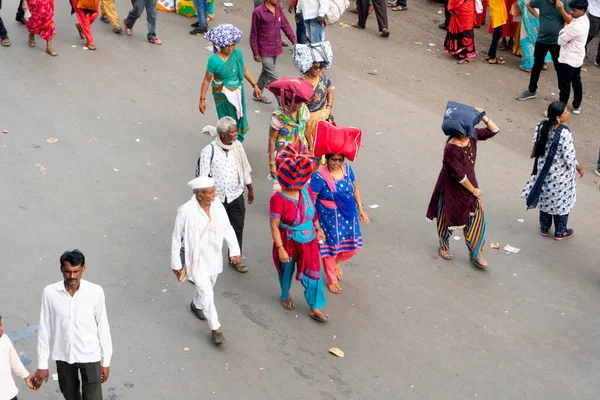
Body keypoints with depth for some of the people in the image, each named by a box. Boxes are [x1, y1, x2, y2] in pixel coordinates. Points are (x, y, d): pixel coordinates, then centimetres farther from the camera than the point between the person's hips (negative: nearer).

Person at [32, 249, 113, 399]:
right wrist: (42, 364, -2)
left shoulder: (95, 292, -15)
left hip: (90, 356, -2)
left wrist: (106, 361, -2)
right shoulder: (50, 292, -12)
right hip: (63, 356, 2)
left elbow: (103, 327, -6)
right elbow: (45, 330, -5)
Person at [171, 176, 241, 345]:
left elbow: (227, 228, 0)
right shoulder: (186, 211, -27)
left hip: (214, 257, 5)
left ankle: (196, 305, 57)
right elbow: (176, 238, -15)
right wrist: (175, 263, -8)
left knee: (208, 286, 25)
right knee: (207, 293, -4)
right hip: (196, 258, -5)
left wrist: (234, 250, -10)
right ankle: (215, 328, 12)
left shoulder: (217, 206, -13)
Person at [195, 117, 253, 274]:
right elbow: (203, 177, -14)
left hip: (236, 196, 4)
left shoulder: (237, 146, -4)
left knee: (237, 228, 13)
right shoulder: (209, 151, -19)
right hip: (216, 198, -4)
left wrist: (250, 189, 17)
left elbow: (245, 169, 9)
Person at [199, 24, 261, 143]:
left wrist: (255, 85, 11)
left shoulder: (237, 53, -9)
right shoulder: (214, 60, -21)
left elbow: (244, 70, 7)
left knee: (239, 117, 18)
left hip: (238, 92, 5)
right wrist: (202, 99, -9)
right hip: (223, 95, -5)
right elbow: (207, 80, -12)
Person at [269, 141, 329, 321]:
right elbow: (274, 226, -21)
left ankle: (315, 308, 26)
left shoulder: (306, 190, -12)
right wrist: (280, 248, -20)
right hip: (288, 243, -4)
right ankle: (285, 296, 52)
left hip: (308, 241, 4)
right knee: (286, 271, 22)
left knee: (313, 273, 10)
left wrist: (318, 229, 14)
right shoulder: (278, 199, -28)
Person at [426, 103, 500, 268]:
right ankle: (444, 246, 44)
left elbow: (493, 130, 1)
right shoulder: (451, 148, -32)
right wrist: (473, 190, -14)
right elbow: (459, 175, -25)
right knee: (449, 218, 17)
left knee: (475, 219, 7)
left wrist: (484, 117, -16)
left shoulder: (472, 135, -11)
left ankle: (475, 254, 22)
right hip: (452, 188, -6)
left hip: (469, 184, 6)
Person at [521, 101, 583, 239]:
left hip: (543, 171, 5)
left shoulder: (541, 126, -13)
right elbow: (569, 157, -22)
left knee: (545, 199, 25)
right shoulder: (564, 133, -31)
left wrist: (534, 154, 23)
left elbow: (536, 146, 1)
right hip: (560, 174, -5)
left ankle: (544, 228, 42)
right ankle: (560, 232, 34)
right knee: (561, 202, 17)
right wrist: (578, 167, -4)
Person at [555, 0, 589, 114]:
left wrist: (562, 32, -2)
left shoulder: (576, 26, -31)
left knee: (564, 86, 2)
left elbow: (560, 41, -23)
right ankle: (577, 106, 36)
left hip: (568, 60, -10)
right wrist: (561, 10, 3)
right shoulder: (584, 19, -3)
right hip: (577, 59, 10)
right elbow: (570, 20, 15)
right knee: (577, 83, 22)